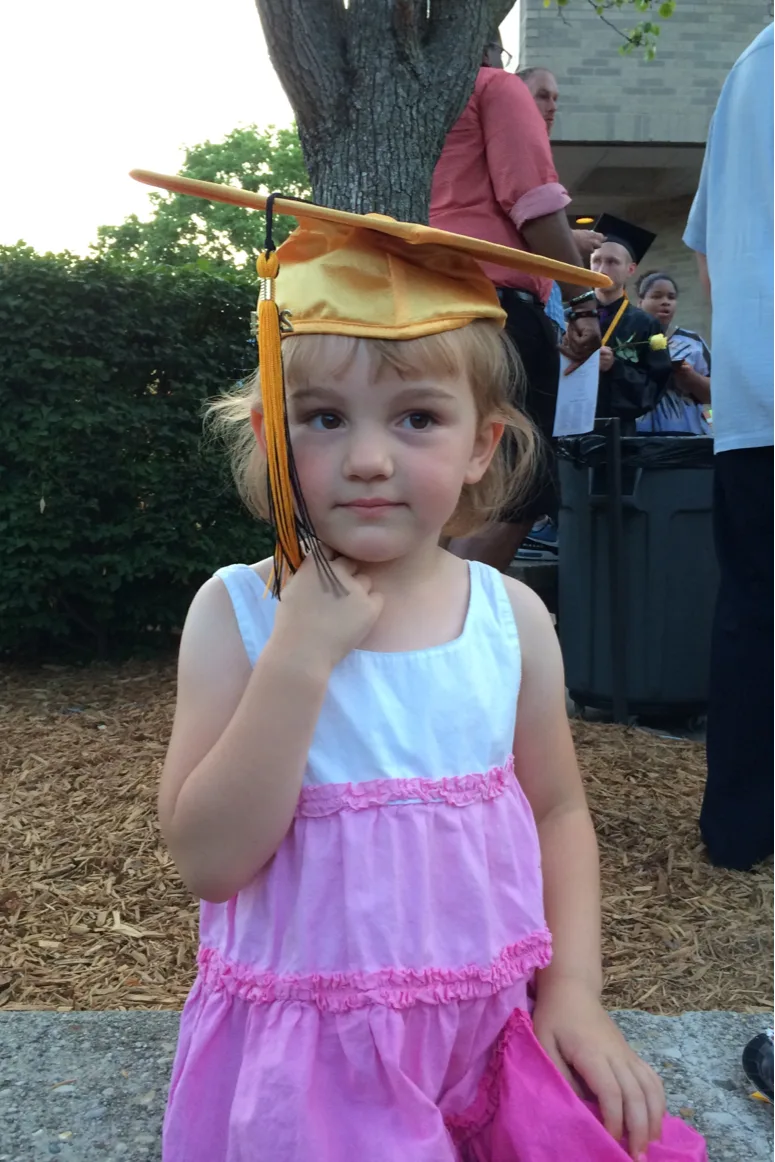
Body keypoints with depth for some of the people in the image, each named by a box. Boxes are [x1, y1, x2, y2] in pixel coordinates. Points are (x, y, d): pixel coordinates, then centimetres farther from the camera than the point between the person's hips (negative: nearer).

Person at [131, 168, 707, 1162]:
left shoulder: (512, 617, -5)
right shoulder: (236, 613, -12)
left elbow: (557, 811, 5)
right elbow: (206, 858, -19)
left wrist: (572, 989, -4)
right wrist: (302, 657, -27)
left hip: (493, 1023, 3)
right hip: (307, 1041, -2)